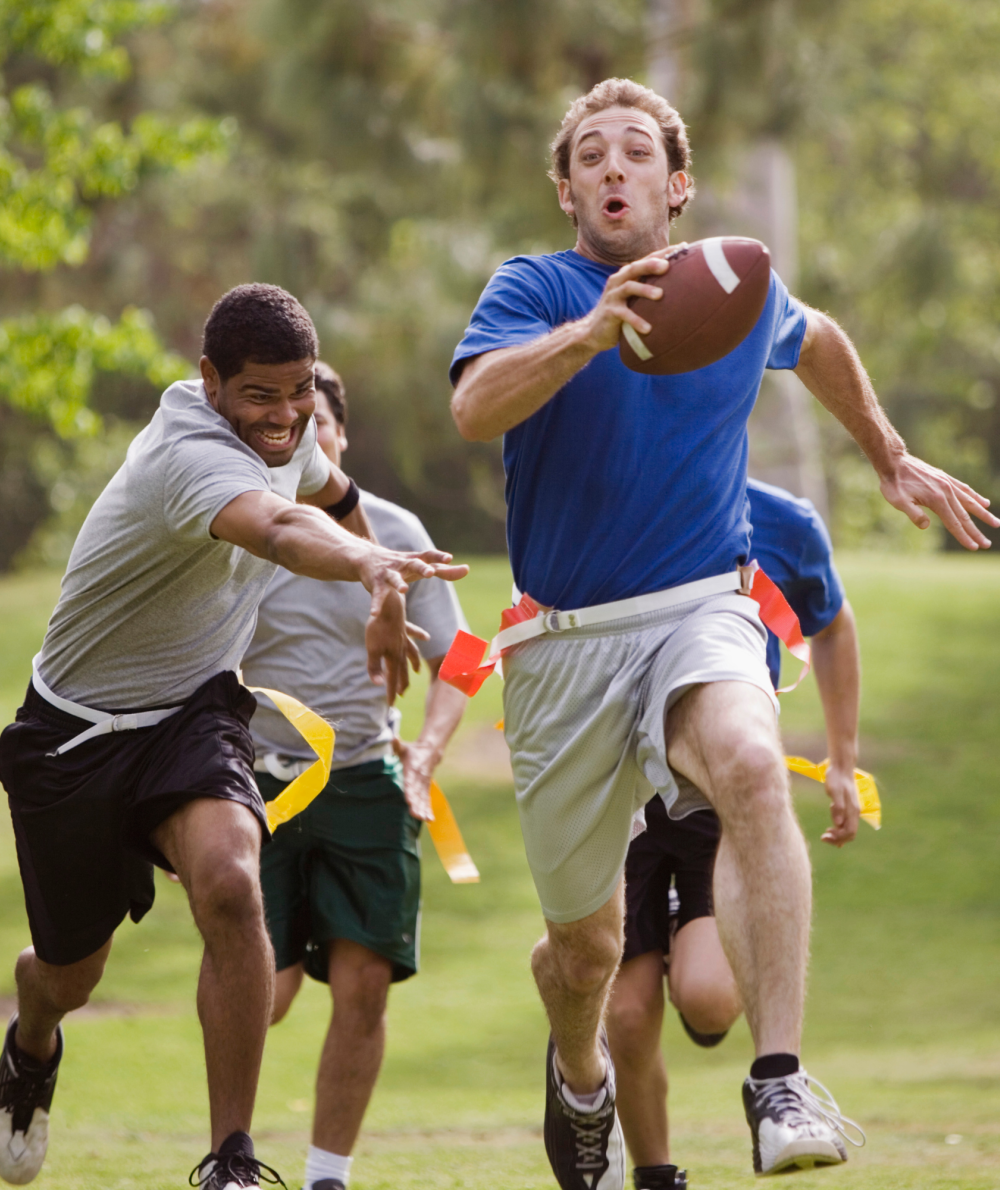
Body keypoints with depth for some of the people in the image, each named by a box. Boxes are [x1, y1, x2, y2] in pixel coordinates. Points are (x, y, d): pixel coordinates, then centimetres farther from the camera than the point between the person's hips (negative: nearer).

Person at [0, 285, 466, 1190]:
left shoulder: (283, 430, -5)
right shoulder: (194, 454, -30)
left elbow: (328, 493, 23)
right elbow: (279, 530, -55)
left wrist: (382, 603, 25)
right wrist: (370, 565, -73)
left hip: (194, 712, 4)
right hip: (75, 734, -4)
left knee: (229, 886, -28)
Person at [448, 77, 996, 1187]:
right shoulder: (534, 288, -3)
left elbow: (819, 342, 33)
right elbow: (474, 408, -24)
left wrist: (891, 458, 36)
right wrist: (591, 330, -39)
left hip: (701, 615, 0)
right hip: (565, 643, 0)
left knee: (751, 766, -36)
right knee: (586, 945, 8)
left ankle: (780, 1086, -40)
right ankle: (580, 1077, 46)